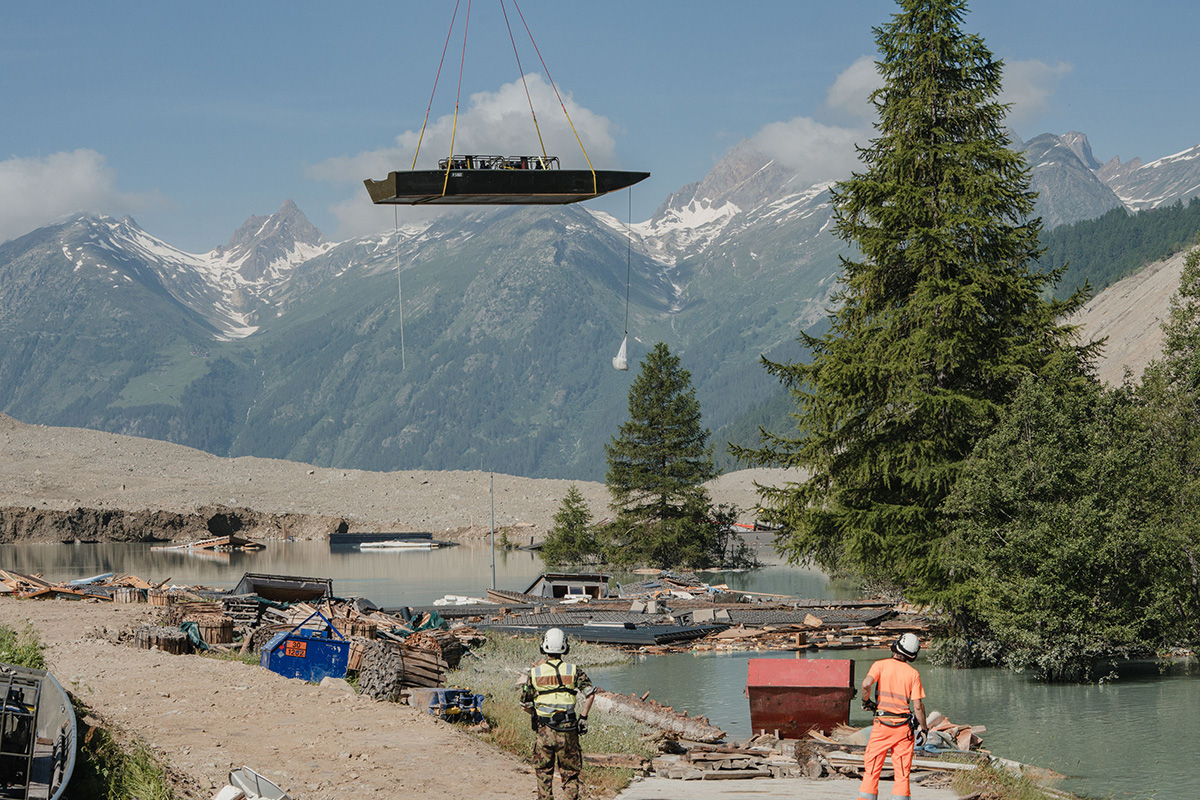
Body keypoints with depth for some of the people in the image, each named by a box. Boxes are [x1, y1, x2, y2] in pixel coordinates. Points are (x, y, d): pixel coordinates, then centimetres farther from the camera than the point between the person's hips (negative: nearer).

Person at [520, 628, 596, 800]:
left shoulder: (535, 672, 0)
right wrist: (583, 717, -1)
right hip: (568, 731, 0)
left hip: (543, 731, 0)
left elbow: (525, 705, 4)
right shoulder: (573, 670, -2)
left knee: (544, 774, 11)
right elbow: (589, 694, -12)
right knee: (570, 774, 9)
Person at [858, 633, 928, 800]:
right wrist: (923, 728, 7)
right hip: (904, 726, 1)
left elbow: (866, 684, -20)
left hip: (882, 724, -1)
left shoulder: (881, 665, -2)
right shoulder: (913, 673, 1)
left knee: (871, 769, 3)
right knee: (902, 772, 6)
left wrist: (866, 700, -1)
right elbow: (918, 706, -3)